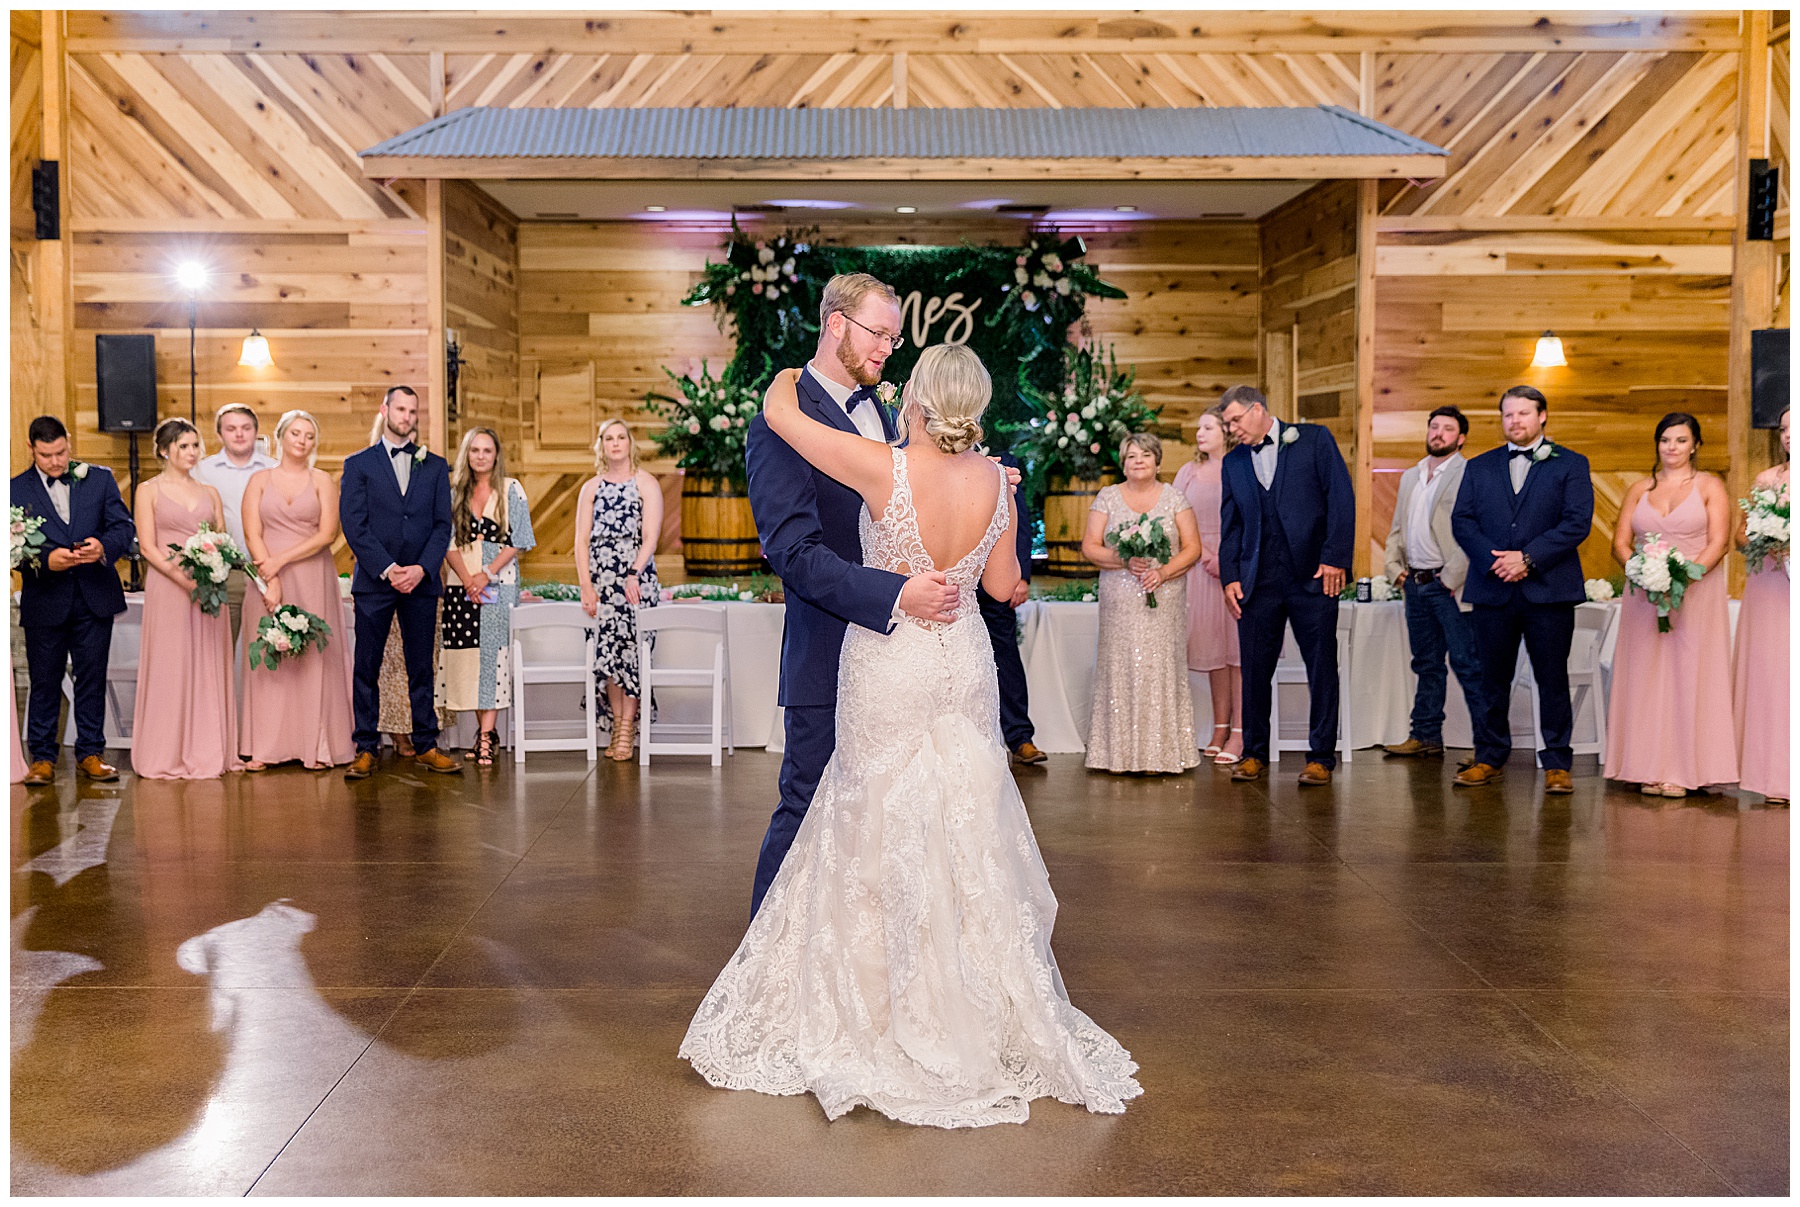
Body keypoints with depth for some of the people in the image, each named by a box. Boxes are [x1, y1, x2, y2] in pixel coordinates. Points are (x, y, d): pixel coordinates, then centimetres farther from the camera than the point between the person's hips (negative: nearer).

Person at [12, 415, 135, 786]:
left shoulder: (100, 478, 5)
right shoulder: (16, 490, 1)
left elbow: (123, 526, -1)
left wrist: (104, 546, -23)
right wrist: (46, 560, -24)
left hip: (95, 599, 1)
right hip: (44, 602, -1)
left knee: (92, 678, 7)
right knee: (44, 683, 6)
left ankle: (90, 753, 17)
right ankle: (42, 757, 16)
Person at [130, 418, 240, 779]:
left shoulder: (210, 493, 15)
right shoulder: (149, 491, 3)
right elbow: (147, 547, -4)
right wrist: (185, 580, -16)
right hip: (168, 588, -4)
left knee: (208, 668, 4)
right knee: (170, 668, -2)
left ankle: (207, 751, 10)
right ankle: (169, 754, 5)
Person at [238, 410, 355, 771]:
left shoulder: (322, 481, 6)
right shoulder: (260, 480, 8)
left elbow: (327, 534, -4)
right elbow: (252, 534, -1)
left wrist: (282, 560, -12)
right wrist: (270, 580, -12)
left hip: (312, 580, -1)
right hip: (267, 579, 1)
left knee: (312, 657, -1)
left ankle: (317, 746, 2)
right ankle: (264, 747, 3)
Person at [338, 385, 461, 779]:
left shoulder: (435, 465, 12)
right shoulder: (358, 464, 5)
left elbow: (443, 524, 6)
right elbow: (354, 525, -3)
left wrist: (422, 568, -9)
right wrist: (387, 569, -13)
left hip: (421, 581, 2)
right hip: (373, 582, -2)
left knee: (421, 668, 6)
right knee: (366, 668, 1)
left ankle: (426, 746, 12)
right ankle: (365, 749, 8)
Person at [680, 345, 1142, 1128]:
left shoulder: (883, 470, -21)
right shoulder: (995, 482, -8)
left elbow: (777, 410, -12)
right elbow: (1002, 586, 3)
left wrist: (792, 372, 9)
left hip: (887, 668, -4)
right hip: (963, 663, 4)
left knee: (882, 835, 10)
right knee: (965, 834, 15)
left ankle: (887, 1010, 21)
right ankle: (979, 1009, 26)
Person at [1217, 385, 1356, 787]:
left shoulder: (1313, 439, 3)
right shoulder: (1233, 462, 14)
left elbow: (1341, 497, -3)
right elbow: (1230, 525, 14)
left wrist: (1335, 558, -10)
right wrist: (1230, 577, 3)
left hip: (1313, 576, -3)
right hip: (1258, 581, 3)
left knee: (1322, 670, 1)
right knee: (1255, 670, 4)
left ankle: (1321, 757, 10)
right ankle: (1255, 753, 16)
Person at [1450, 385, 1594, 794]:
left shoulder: (1570, 465, 6)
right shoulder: (1478, 467, 15)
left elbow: (1577, 522, -5)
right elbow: (1461, 520, 5)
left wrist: (1528, 558, -14)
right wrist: (1491, 560, -11)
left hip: (1548, 590, -2)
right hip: (1492, 589, 2)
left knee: (1553, 680, 2)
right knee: (1491, 680, 7)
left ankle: (1557, 764, 9)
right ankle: (1490, 758, 16)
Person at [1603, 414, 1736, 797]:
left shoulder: (1710, 486, 4)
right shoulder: (1639, 489, 12)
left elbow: (1718, 543, -5)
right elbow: (1620, 543, 7)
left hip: (1697, 594, -3)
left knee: (1689, 675, -3)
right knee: (1647, 676, 1)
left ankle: (1683, 771, 1)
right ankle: (1652, 769, 5)